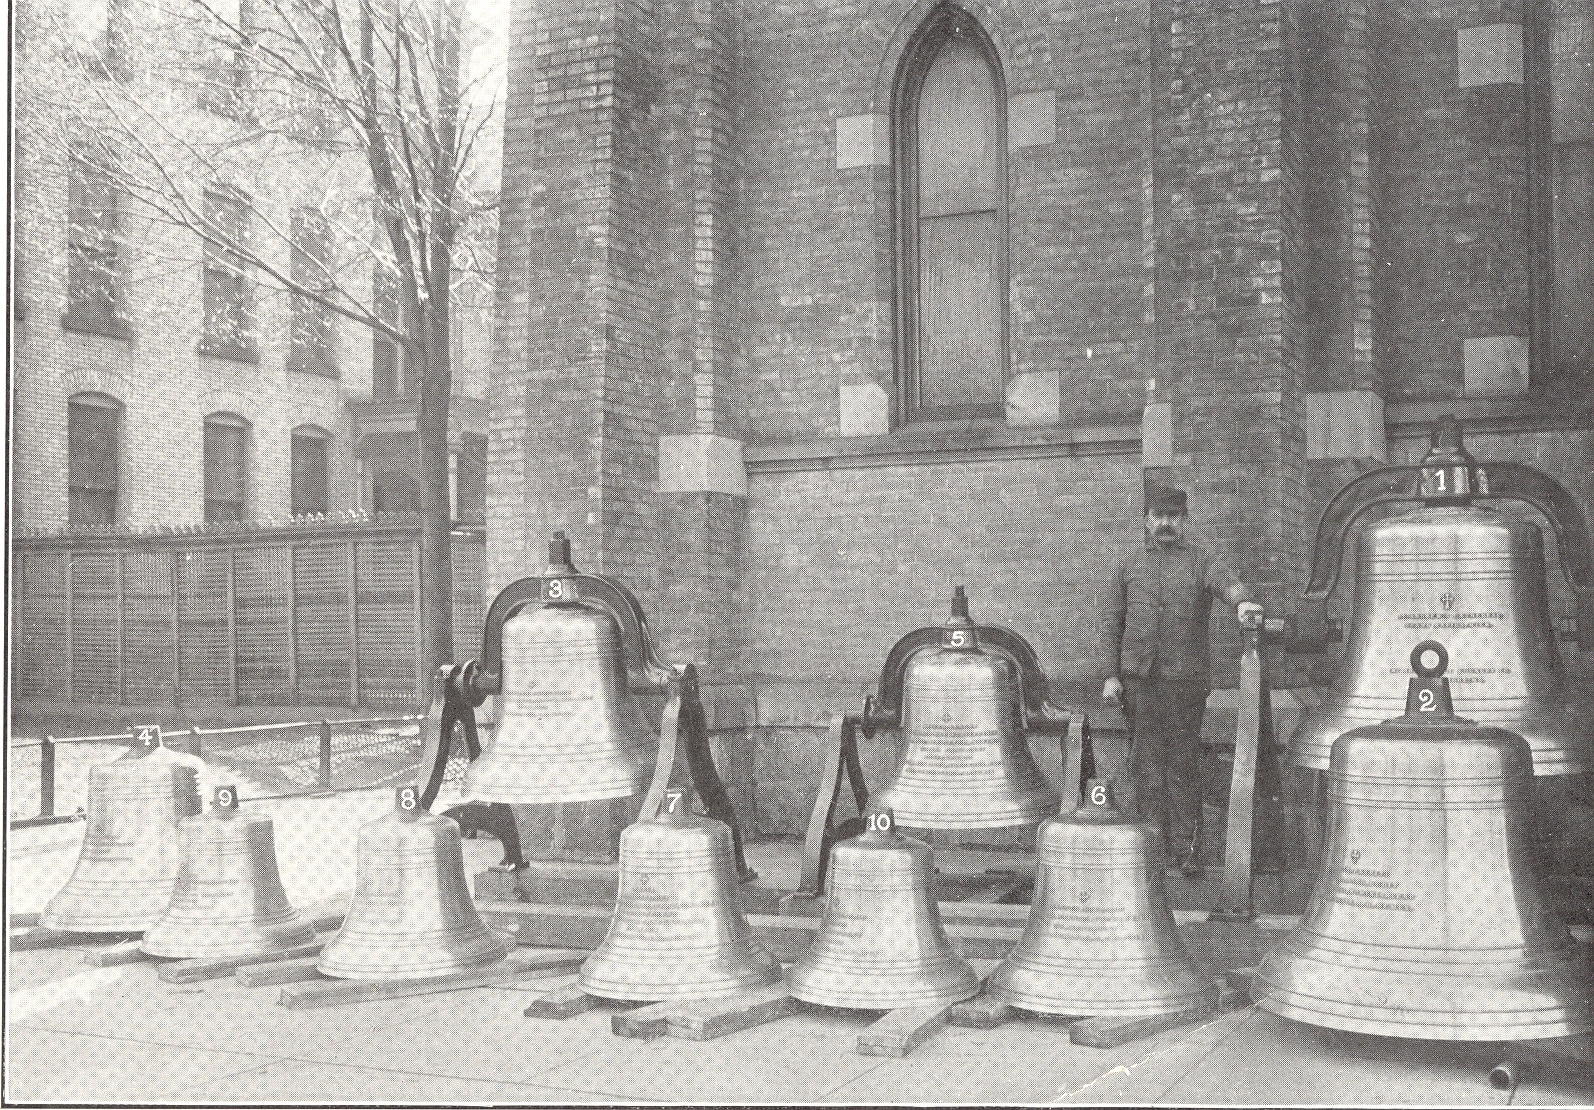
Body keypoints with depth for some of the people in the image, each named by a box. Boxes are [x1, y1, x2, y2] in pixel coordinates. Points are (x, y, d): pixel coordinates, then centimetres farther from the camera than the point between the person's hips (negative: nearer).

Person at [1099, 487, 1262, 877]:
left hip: (1185, 677, -2)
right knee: (1146, 761, 2)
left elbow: (1228, 582, -14)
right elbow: (1111, 622, 13)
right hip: (1137, 678, 2)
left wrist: (1243, 601, -38)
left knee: (1183, 763, -1)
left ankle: (1186, 850, 3)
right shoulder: (1128, 566, 14)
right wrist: (1110, 675, 4)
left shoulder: (1201, 562, 8)